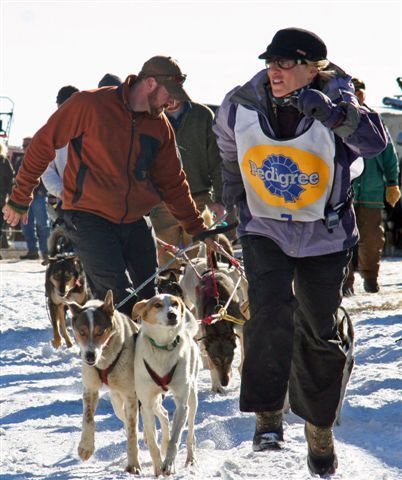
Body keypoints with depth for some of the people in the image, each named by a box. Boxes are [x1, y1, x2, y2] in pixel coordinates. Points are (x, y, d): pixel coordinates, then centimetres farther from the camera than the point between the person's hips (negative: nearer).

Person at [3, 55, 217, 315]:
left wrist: (198, 229, 12)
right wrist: (19, 198, -3)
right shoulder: (90, 105, -11)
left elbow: (173, 182, 15)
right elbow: (43, 145, -5)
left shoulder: (160, 125, 6)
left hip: (137, 221, 6)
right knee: (119, 296, -16)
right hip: (90, 217, -6)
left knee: (148, 297, 5)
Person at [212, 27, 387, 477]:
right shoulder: (242, 105, -10)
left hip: (324, 235, -1)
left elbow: (374, 141, -37)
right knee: (271, 312, -22)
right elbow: (227, 146, 13)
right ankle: (267, 414, -12)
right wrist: (231, 193, 19)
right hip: (264, 229, 1)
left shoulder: (334, 105, -18)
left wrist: (331, 113, -48)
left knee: (319, 331, 6)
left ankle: (319, 428, 22)